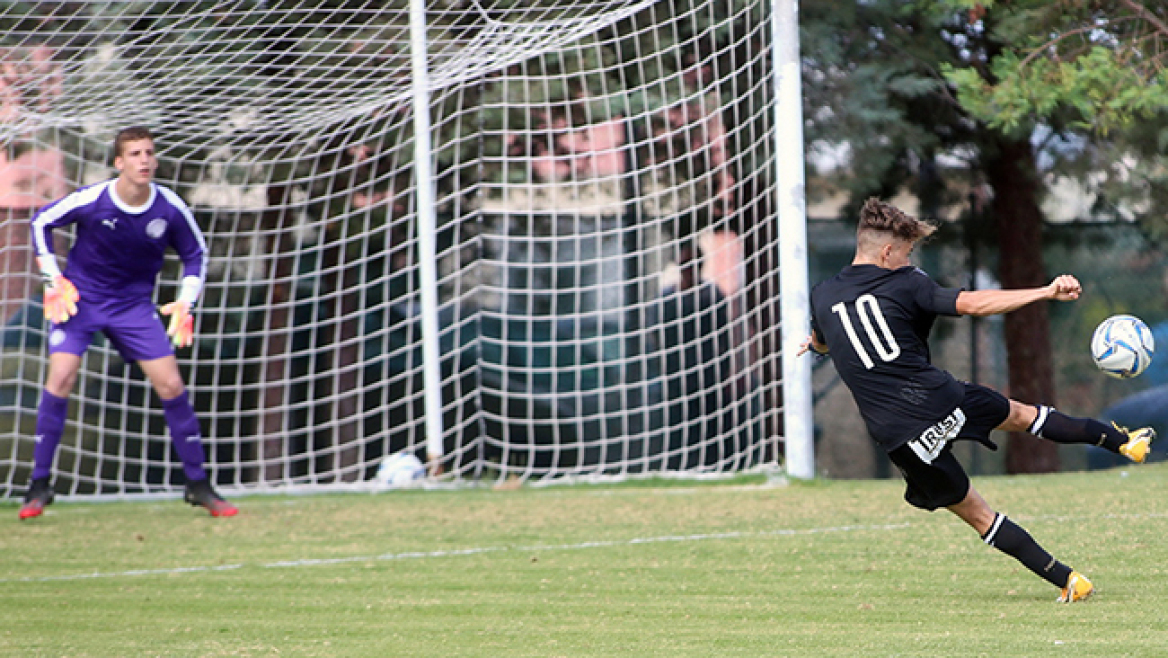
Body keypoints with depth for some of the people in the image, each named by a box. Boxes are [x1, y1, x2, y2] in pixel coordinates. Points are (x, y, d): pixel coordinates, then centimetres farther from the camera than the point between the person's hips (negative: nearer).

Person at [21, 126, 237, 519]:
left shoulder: (170, 209, -12)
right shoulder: (90, 201, -19)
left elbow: (195, 254, 6)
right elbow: (41, 222, -1)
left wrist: (186, 302, -7)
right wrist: (53, 279, -8)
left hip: (133, 304, 2)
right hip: (79, 298, -2)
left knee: (171, 385, -6)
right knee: (61, 376, -18)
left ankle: (198, 486, 7)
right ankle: (39, 485, -7)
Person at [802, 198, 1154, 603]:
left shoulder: (821, 298, 8)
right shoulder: (904, 285, -3)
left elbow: (821, 344, 30)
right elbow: (971, 303, -13)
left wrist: (813, 344, 57)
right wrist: (1047, 292, -13)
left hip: (898, 435, 2)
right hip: (941, 399, -2)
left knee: (975, 513, 11)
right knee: (1021, 414, 27)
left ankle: (1066, 580, 9)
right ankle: (1122, 441, 36)